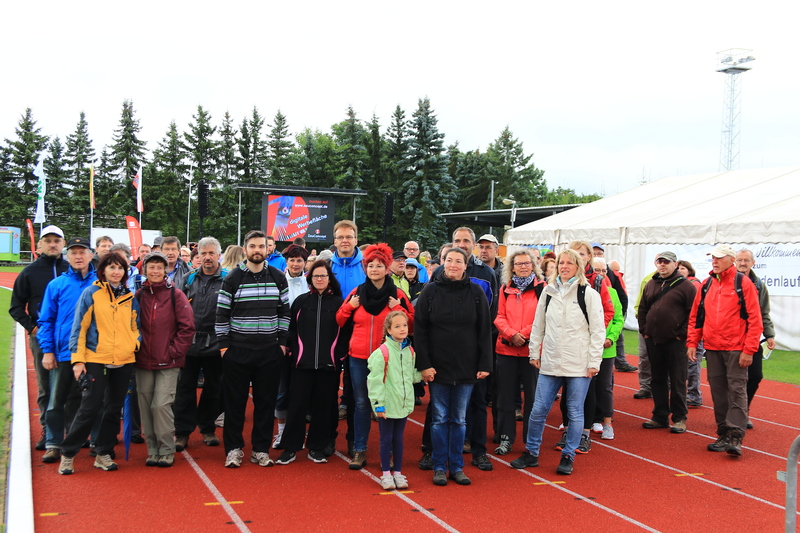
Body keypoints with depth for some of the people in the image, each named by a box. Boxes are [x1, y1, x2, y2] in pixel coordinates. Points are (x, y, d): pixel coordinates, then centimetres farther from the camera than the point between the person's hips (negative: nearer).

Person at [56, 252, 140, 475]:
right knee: (90, 407, -5)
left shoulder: (130, 297, 10)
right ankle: (67, 454, 8)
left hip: (124, 362, 4)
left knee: (114, 408, 9)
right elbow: (79, 328, -3)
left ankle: (104, 453, 20)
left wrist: (135, 344, -1)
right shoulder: (91, 293, -2)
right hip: (96, 360, -4)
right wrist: (78, 359, -9)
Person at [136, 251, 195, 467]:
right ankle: (152, 450, 18)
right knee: (145, 407, 5)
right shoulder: (139, 295, 6)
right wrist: (135, 345, 3)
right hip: (143, 362, 4)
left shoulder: (175, 295, -3)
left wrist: (174, 351, -7)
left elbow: (187, 327, -4)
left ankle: (167, 450, 4)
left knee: (161, 405, -10)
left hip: (168, 362, -4)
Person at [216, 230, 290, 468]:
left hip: (270, 351, 2)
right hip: (238, 350, -2)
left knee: (266, 401, 7)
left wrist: (283, 342, 3)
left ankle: (261, 449, 17)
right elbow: (222, 314, -1)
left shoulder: (278, 278, 5)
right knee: (235, 401, 4)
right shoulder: (233, 278, -2)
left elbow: (284, 312, 9)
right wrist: (223, 344, -4)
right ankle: (233, 449, 16)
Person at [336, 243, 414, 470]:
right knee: (361, 404, 6)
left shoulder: (397, 295, 1)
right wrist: (349, 306, -4)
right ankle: (359, 451, 14)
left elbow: (412, 324, 2)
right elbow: (339, 321, 13)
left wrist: (398, 309, -12)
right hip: (359, 358, 2)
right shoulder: (357, 293, 6)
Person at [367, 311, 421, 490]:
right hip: (387, 405, -5)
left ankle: (398, 473, 23)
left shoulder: (410, 351, 6)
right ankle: (386, 474, 18)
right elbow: (375, 380, -14)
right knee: (386, 439, 6)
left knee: (398, 439, 14)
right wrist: (378, 404, -14)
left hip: (404, 404, 5)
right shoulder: (382, 352, -13)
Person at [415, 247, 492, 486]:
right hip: (438, 367, -1)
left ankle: (457, 466, 19)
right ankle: (439, 467, 15)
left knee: (459, 419, 10)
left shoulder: (476, 293, 1)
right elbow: (420, 330, -3)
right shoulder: (430, 291, -1)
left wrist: (485, 364, -3)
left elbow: (485, 331, 2)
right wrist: (423, 364, -9)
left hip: (466, 368, 1)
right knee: (439, 418, 6)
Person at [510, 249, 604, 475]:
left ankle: (568, 456, 18)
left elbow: (598, 330, -4)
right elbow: (538, 325, 15)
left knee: (575, 412, 5)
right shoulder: (549, 291, 10)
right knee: (538, 409, 4)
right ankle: (531, 453, 18)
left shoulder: (588, 293, -2)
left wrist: (594, 362, -8)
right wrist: (534, 353, 12)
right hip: (550, 362, 3)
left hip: (579, 364, -3)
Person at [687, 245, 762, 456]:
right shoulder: (706, 285, 11)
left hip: (736, 349, -5)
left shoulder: (743, 283, -5)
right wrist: (692, 342, 6)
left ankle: (736, 437, -6)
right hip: (712, 349, 5)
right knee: (718, 392, 9)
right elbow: (696, 316, 15)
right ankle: (723, 434, 16)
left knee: (737, 390, -6)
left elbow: (755, 319, -8)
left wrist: (749, 350, -13)